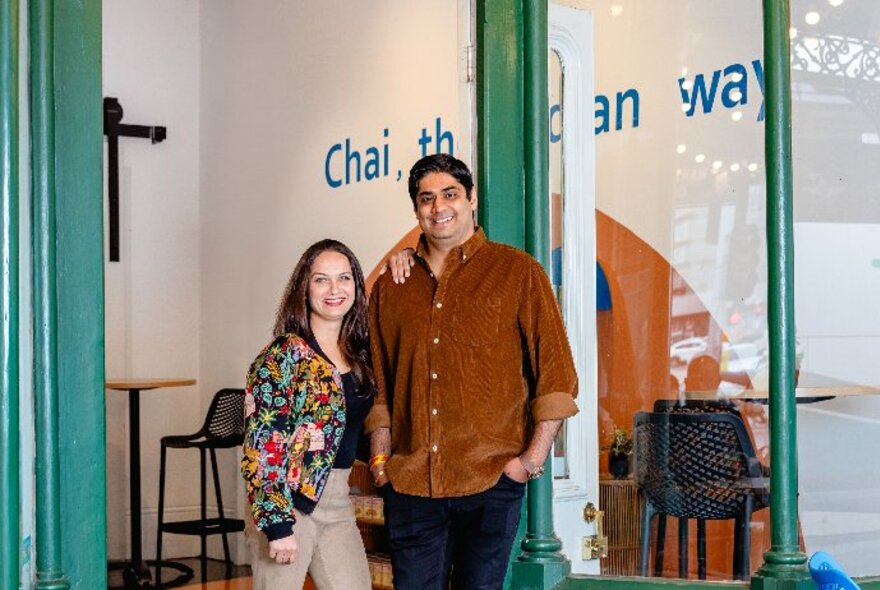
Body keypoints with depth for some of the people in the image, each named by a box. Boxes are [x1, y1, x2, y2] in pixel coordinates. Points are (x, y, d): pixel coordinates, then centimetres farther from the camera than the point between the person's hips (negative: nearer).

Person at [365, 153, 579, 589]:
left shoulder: (517, 271, 2)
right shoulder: (390, 287, 13)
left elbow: (556, 373, -1)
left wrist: (535, 456, -9)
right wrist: (380, 457, 6)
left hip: (491, 478, -3)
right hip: (410, 483, 3)